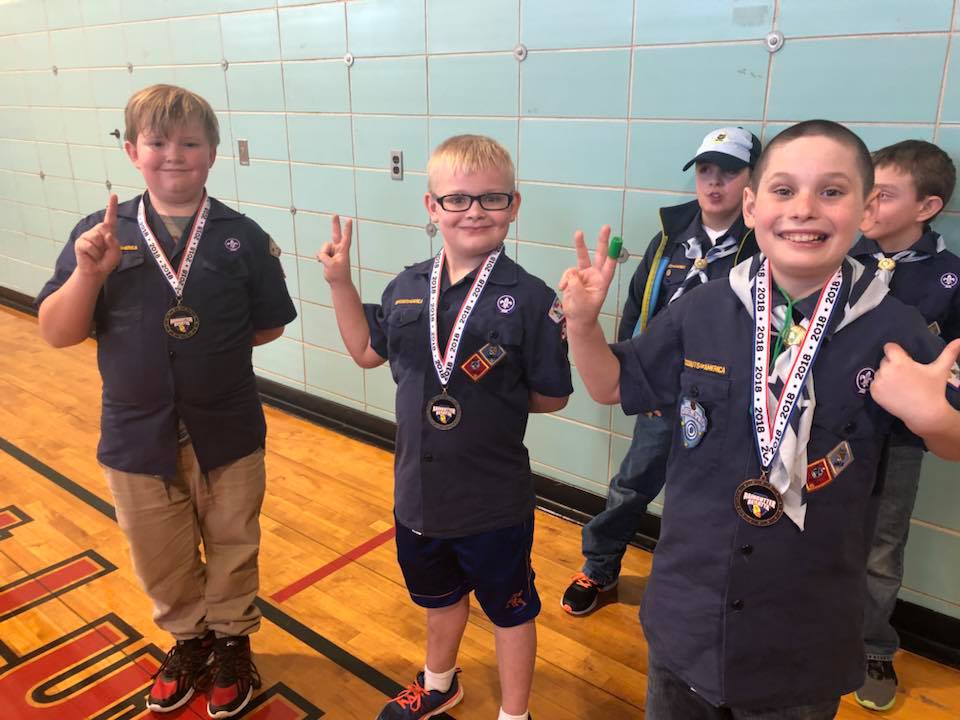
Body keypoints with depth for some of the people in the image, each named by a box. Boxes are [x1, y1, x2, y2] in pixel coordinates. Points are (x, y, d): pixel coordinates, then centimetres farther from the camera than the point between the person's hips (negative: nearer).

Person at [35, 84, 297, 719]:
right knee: (163, 565, 20)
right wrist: (89, 273, -21)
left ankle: (232, 642, 44)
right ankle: (187, 641, 47)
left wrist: (214, 343, -11)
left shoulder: (242, 237, -8)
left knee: (232, 553, 18)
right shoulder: (99, 235, -5)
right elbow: (57, 334, -7)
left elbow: (269, 326, 0)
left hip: (227, 435, -1)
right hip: (136, 437, 2)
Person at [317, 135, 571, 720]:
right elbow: (368, 351, 11)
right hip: (419, 490, 5)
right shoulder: (407, 288, -4)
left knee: (509, 610, 18)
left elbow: (551, 396, -13)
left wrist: (494, 394, -16)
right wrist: (339, 282, 4)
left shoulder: (530, 299, -19)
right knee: (439, 596, 29)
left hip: (495, 502, -5)